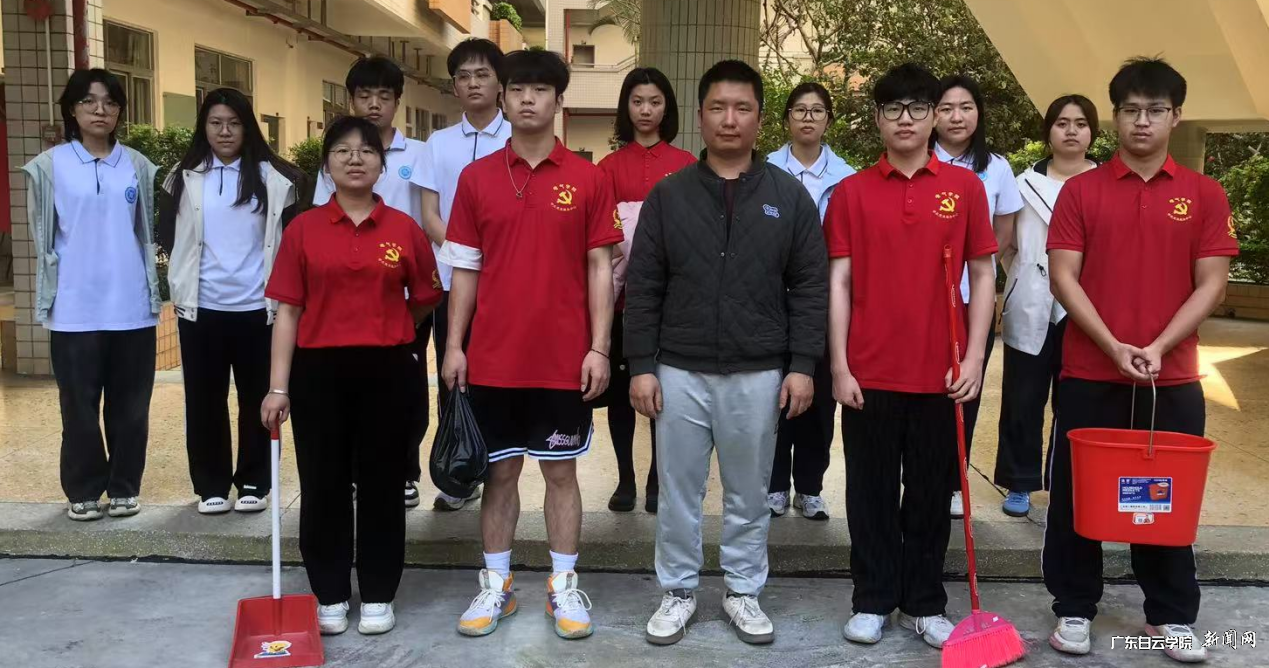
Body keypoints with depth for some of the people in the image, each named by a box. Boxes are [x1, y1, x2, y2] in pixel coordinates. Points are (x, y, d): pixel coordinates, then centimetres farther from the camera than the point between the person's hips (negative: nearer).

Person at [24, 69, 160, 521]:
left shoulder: (137, 166, 7)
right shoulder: (50, 166, 1)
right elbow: (42, 238, 5)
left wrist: (153, 292, 11)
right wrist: (48, 300, 3)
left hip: (132, 306, 2)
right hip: (75, 308, -2)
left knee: (131, 404, 7)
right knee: (80, 404, 5)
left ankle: (124, 487, 21)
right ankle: (83, 490, 19)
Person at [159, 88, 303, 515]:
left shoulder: (273, 177, 1)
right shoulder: (184, 178, 6)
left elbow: (291, 238, 4)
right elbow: (168, 237, 12)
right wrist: (186, 281, 9)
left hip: (258, 306, -1)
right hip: (201, 307, 1)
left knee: (257, 398, 6)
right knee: (204, 399, 6)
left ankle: (254, 483, 16)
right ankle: (211, 486, 17)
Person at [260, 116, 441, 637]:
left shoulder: (405, 229, 1)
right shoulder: (302, 229, 1)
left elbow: (423, 302, 12)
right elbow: (287, 311, -1)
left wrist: (382, 330, 11)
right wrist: (278, 387, -6)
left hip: (387, 372, 0)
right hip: (318, 372, 0)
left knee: (381, 484, 8)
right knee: (323, 486, 8)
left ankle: (378, 596, 22)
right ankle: (330, 596, 23)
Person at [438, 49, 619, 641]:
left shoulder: (588, 179, 0)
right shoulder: (476, 177, 4)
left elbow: (599, 267, 0)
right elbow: (464, 268, 6)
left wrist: (599, 348, -6)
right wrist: (454, 345, 1)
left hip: (564, 357, -1)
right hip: (493, 357, 1)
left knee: (561, 472, 9)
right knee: (500, 471, 11)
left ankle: (564, 587, 20)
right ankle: (496, 585, 23)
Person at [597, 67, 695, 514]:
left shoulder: (685, 164, 4)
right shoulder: (610, 166, 7)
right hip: (622, 289, 1)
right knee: (620, 384, 5)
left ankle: (657, 479, 15)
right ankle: (625, 478, 16)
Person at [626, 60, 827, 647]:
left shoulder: (790, 196, 3)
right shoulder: (668, 195, 2)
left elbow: (809, 289, 2)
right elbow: (642, 289, 1)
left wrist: (802, 365, -4)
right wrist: (641, 365, -4)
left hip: (759, 376, 0)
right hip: (680, 373, 0)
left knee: (749, 495, 12)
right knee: (678, 492, 10)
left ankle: (744, 592, 28)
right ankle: (677, 591, 26)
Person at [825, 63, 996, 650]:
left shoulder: (964, 186, 3)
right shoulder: (852, 191, 2)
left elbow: (982, 276, 5)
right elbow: (838, 282, 1)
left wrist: (974, 359, -3)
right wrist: (839, 366, -5)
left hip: (940, 373, 1)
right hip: (870, 373, 0)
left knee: (931, 493, 11)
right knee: (871, 493, 9)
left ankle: (924, 603, 25)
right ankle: (872, 601, 22)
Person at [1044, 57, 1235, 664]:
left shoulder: (1205, 195, 4)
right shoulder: (1081, 190, 1)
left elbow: (1212, 284, 0)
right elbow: (1063, 277, -4)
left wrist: (1159, 347, -13)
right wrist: (1113, 346, -14)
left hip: (1172, 378, 1)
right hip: (1089, 374, 0)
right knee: (1076, 492, 6)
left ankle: (1171, 616, 24)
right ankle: (1074, 608, 20)